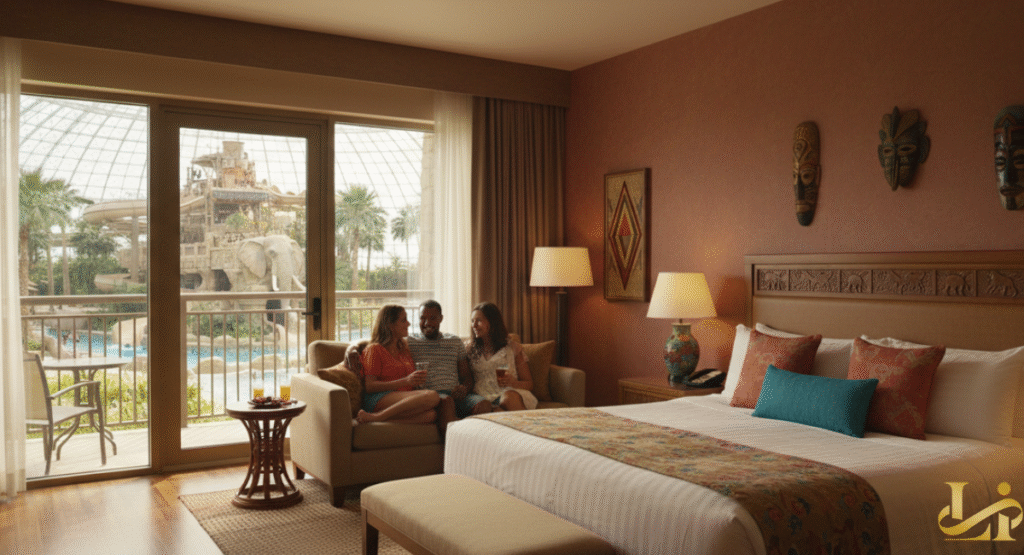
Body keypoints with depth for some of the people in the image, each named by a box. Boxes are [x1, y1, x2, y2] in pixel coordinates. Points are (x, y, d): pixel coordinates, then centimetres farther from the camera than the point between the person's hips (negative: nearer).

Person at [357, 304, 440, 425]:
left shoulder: (404, 349, 28)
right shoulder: (374, 349, 7)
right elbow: (369, 386, -4)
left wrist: (419, 380, 6)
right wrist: (406, 381, -13)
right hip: (379, 399, -6)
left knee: (431, 415, -32)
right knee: (432, 396, -32)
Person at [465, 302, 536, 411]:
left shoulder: (512, 346, 15)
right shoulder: (469, 348, 21)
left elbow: (529, 384, 14)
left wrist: (513, 382, -7)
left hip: (512, 393, 0)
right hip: (483, 398, 0)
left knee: (509, 396, -39)